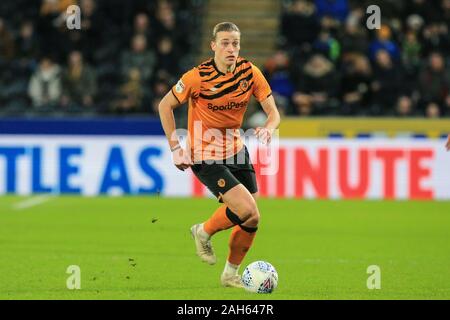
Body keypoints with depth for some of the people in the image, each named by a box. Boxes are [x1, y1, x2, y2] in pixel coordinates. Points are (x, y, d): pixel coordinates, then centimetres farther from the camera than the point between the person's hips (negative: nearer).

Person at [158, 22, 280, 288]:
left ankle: (231, 275, 26)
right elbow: (165, 105, -7)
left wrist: (268, 128, -28)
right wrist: (175, 147, -11)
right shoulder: (198, 77, -19)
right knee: (248, 212, -19)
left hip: (236, 150, 6)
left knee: (251, 221, 4)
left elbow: (273, 111, -5)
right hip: (205, 156, -6)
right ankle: (204, 232, 9)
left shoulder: (250, 72, -7)